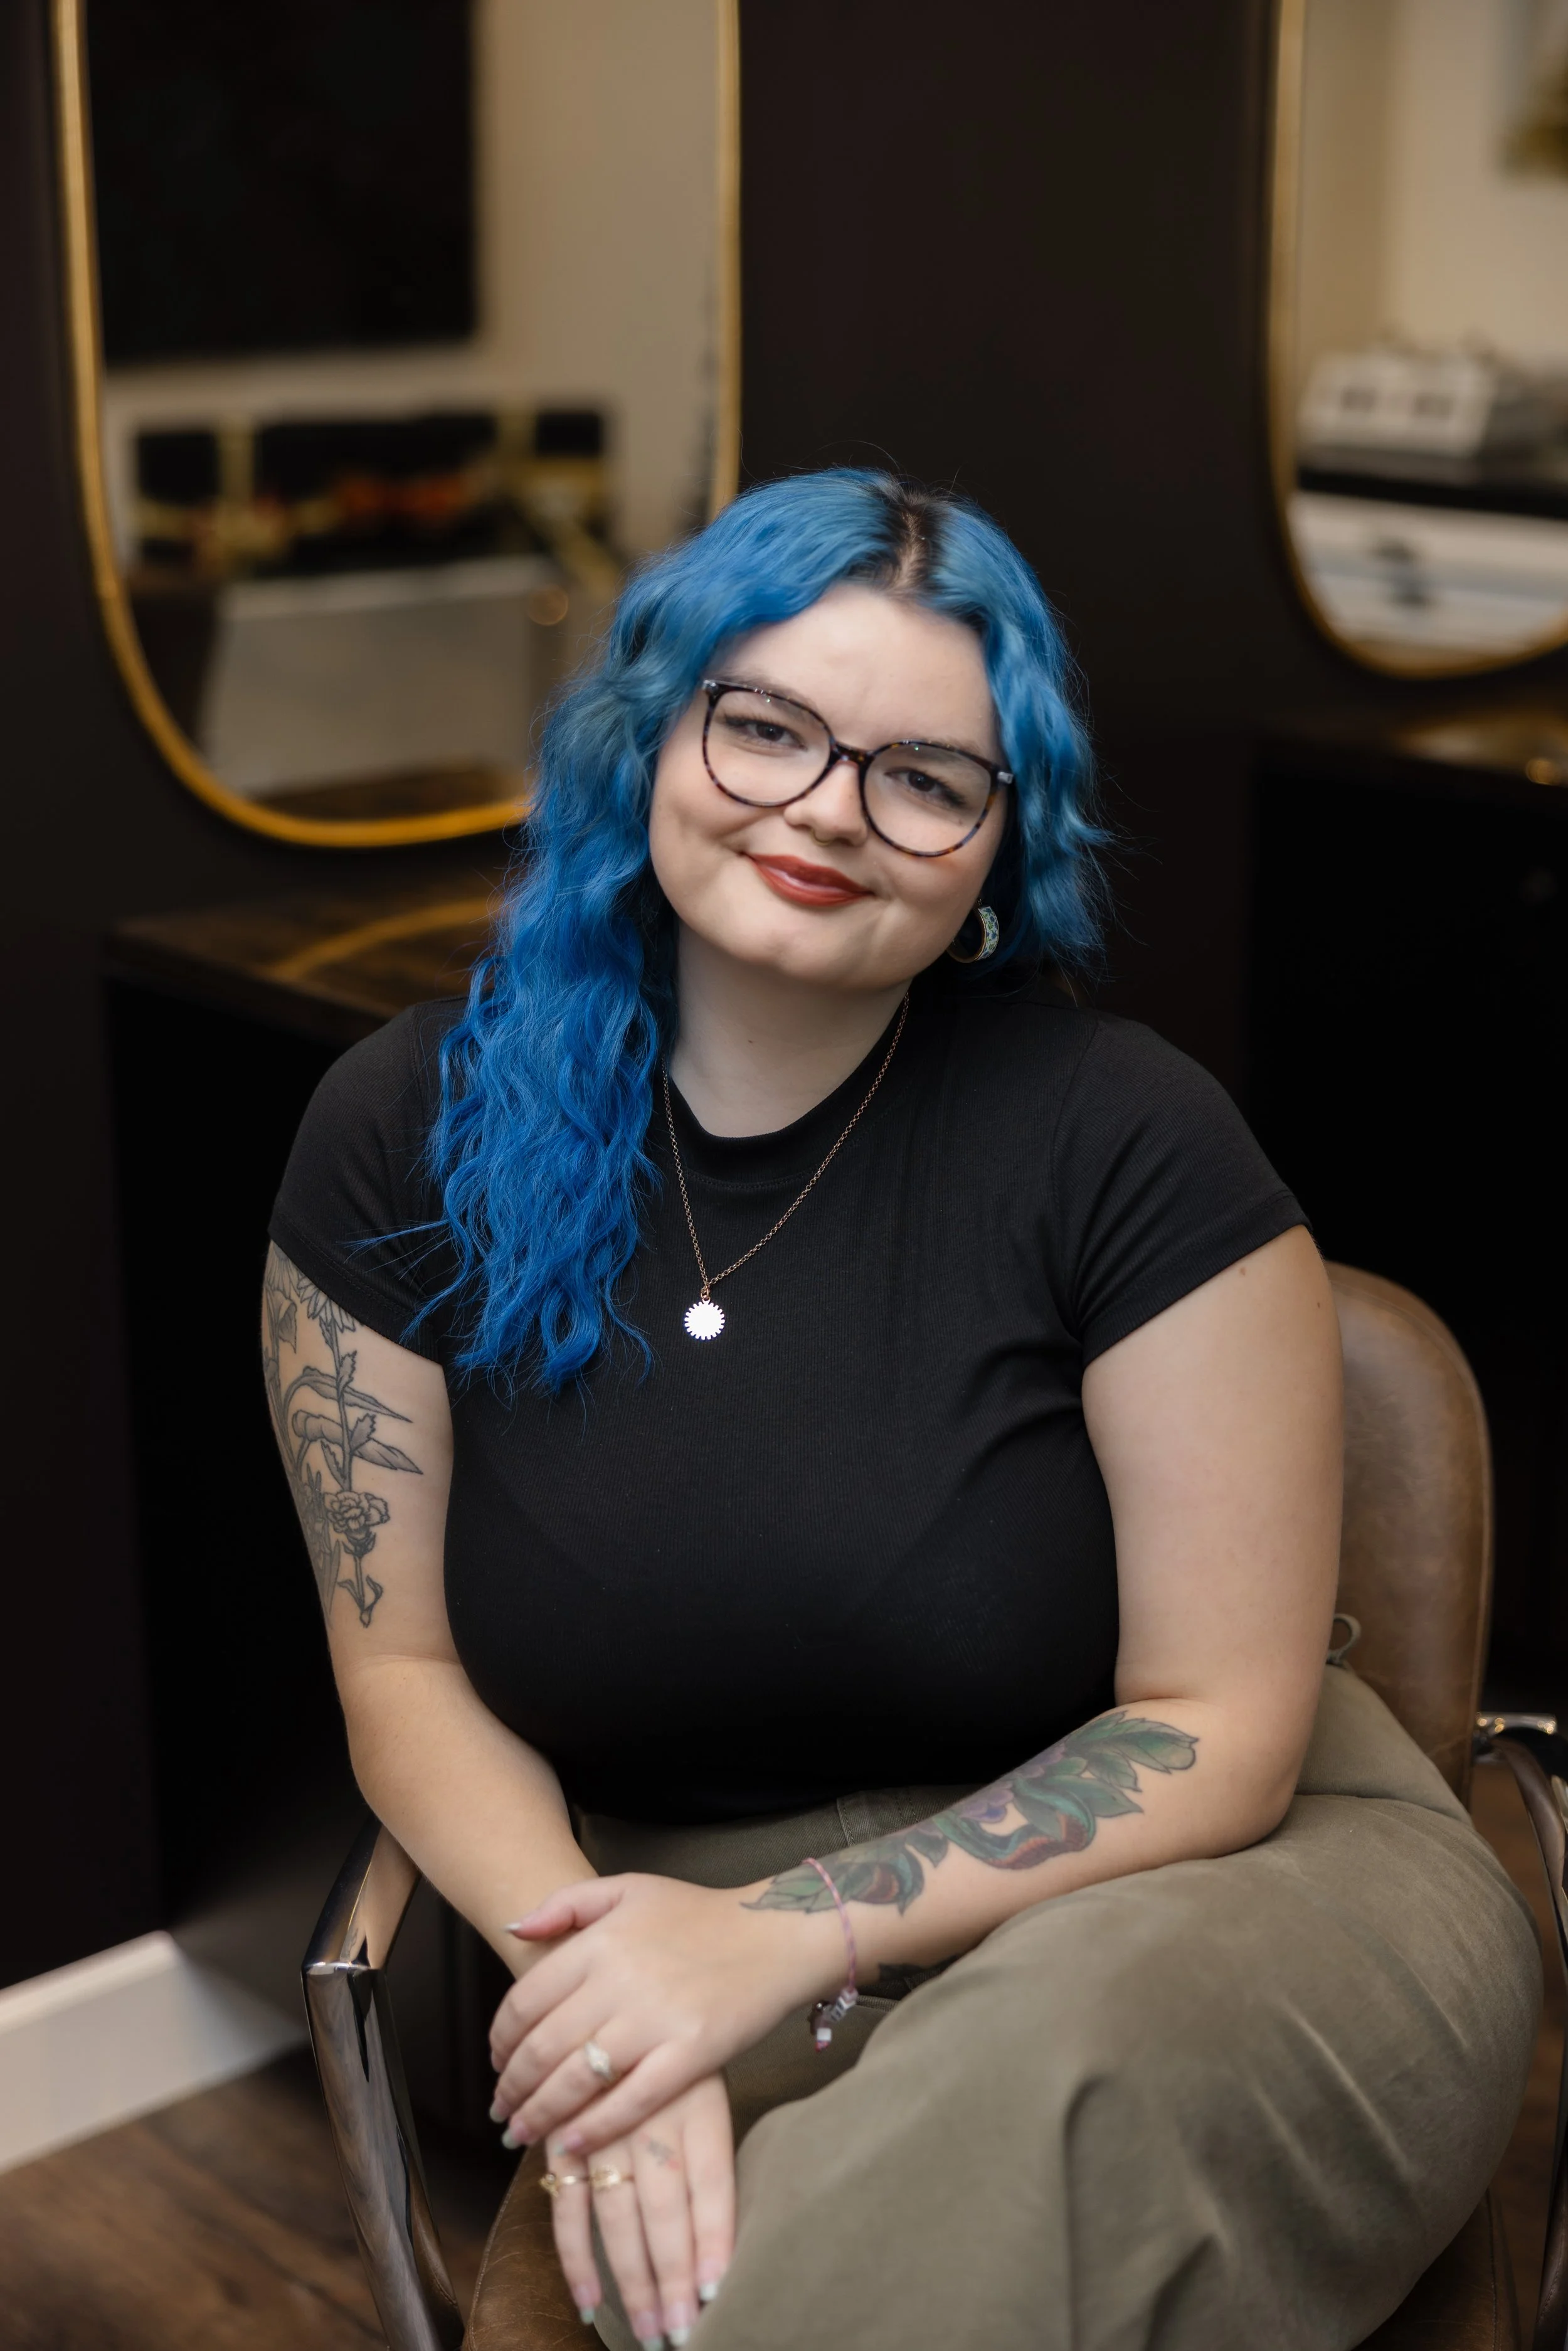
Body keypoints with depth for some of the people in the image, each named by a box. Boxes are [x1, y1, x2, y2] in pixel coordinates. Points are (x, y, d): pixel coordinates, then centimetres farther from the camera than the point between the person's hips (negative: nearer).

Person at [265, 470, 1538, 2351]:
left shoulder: (1121, 1140, -13)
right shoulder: (410, 1137, -3)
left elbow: (1218, 1736, -9)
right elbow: (404, 1667, 1)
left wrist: (789, 1936, -21)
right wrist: (601, 1977, -18)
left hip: (1193, 1892, 0)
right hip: (683, 1917, 1)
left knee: (1050, 2086, -36)